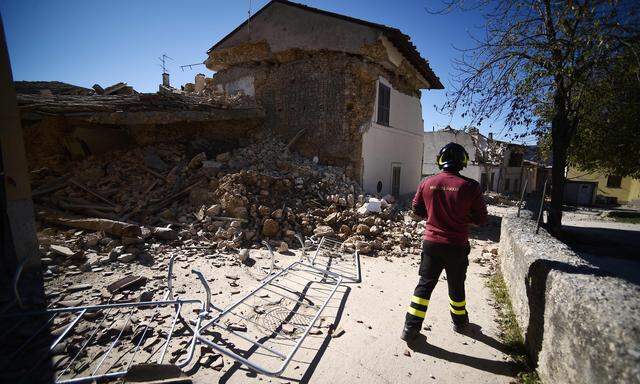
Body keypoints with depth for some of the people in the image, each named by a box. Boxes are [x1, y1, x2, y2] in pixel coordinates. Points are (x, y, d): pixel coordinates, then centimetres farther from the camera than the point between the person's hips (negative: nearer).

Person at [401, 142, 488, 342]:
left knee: (425, 284, 12)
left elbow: (417, 209, 7)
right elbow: (481, 219, -4)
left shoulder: (427, 183, -7)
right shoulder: (470, 186, -13)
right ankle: (460, 322, 43)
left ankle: (411, 328, 13)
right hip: (457, 246, -1)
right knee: (456, 286, 21)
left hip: (431, 243, 1)